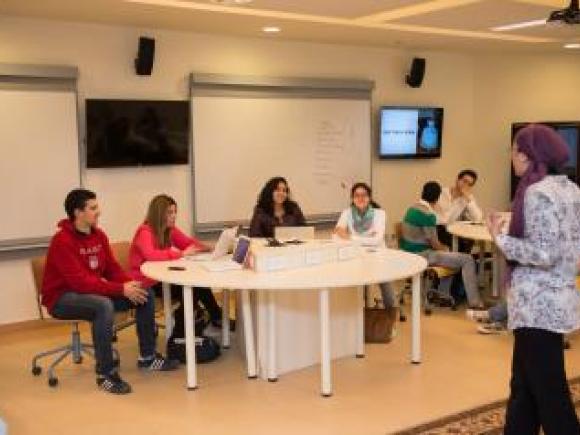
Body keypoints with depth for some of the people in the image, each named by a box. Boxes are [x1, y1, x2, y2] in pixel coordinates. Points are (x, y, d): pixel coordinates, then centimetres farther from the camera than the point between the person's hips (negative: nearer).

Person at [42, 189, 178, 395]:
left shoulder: (99, 235, 2)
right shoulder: (62, 241, -22)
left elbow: (112, 269, 7)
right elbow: (80, 281, -29)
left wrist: (130, 284, -15)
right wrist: (121, 289, -30)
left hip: (93, 291, 8)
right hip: (62, 298, -8)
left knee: (146, 295, -4)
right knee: (104, 305, -38)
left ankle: (147, 356, 8)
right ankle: (106, 373, -27)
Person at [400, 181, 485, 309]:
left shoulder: (412, 208, 8)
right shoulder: (428, 214, -20)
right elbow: (434, 243, -17)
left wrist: (443, 248, 14)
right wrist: (444, 248, 5)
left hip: (409, 253, 10)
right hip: (422, 256, -10)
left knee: (450, 254, 30)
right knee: (467, 260, -8)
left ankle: (443, 294, 30)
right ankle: (474, 303, -4)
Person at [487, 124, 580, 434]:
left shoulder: (538, 192, -18)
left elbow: (544, 254, -23)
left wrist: (500, 238, -15)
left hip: (538, 306, -10)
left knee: (549, 394, 0)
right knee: (524, 386, 18)